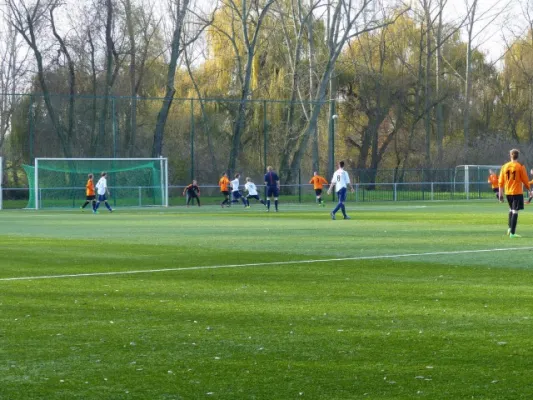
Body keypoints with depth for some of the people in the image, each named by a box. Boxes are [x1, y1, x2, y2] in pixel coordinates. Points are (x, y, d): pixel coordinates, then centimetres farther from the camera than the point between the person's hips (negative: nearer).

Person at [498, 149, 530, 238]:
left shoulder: (505, 166, 3)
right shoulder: (520, 167, -8)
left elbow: (501, 181, 4)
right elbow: (525, 180, -6)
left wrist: (500, 193, 10)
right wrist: (529, 188, 13)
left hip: (508, 192, 4)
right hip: (517, 192, -4)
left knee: (511, 209, 24)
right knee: (515, 211, -3)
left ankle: (509, 228, 15)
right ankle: (512, 233, -7)